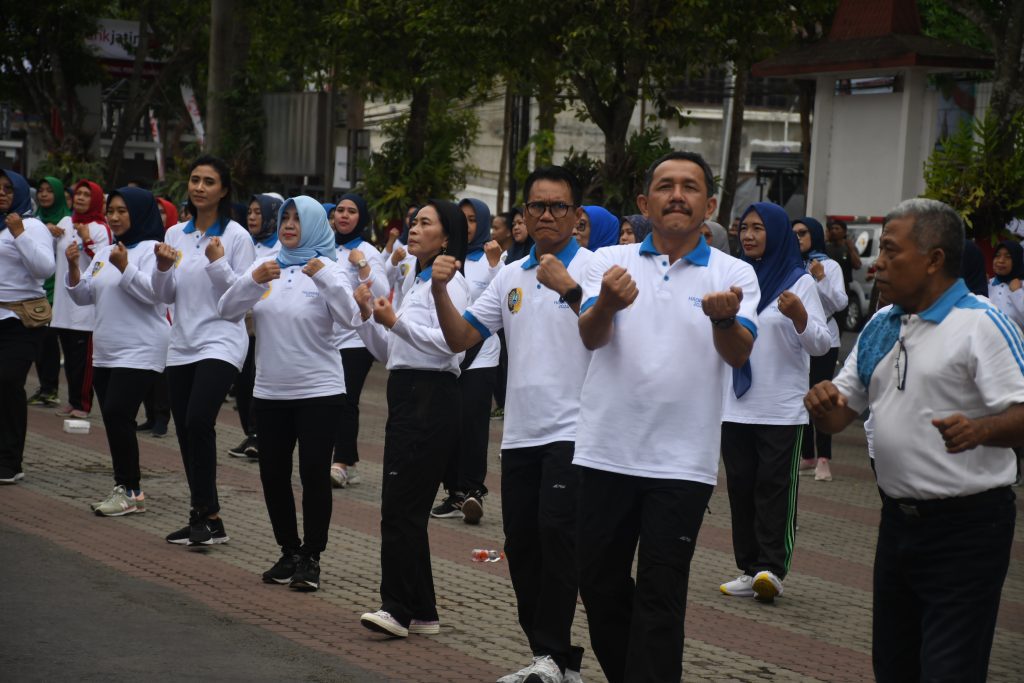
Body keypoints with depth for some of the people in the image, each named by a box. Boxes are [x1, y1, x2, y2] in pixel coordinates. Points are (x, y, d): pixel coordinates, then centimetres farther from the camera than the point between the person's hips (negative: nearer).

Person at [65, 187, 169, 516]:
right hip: (105, 352, 8)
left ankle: (129, 490, -8)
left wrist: (125, 268, -28)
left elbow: (152, 293, -20)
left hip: (140, 352, -8)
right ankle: (127, 488, 17)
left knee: (117, 414, -16)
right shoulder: (104, 252, 15)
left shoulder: (150, 249, -8)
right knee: (114, 419, 8)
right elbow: (83, 296, 14)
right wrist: (74, 266, -2)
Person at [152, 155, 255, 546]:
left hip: (221, 342, -6)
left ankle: (207, 514, -13)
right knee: (185, 430, 7)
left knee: (198, 421, -22)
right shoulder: (176, 234, 10)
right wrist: (163, 268, -8)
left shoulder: (236, 236, -5)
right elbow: (165, 297, 12)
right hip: (182, 344, 6)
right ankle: (203, 516, 17)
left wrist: (217, 263, -21)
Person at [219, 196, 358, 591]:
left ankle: (311, 558, 7)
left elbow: (349, 317, -18)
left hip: (318, 389, -4)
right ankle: (288, 552, 23)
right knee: (273, 473, 9)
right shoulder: (264, 266, 6)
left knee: (314, 473, -4)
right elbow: (227, 311, -4)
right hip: (270, 390, 4)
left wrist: (325, 277, -31)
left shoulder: (328, 269, -3)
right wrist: (253, 280, -20)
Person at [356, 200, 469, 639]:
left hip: (430, 397, -9)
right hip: (404, 391, 9)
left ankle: (399, 608, -8)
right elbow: (387, 351, 21)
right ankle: (420, 612, 14)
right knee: (405, 507, 9)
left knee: (400, 505, -12)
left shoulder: (448, 282, -6)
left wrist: (395, 322, -22)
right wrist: (368, 316, 6)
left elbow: (448, 343, -20)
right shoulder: (411, 281, 21)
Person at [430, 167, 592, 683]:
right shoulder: (510, 277, 14)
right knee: (521, 544, 7)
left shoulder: (595, 267, -4)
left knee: (556, 532, -16)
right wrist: (440, 293, -4)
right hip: (520, 432, 6)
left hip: (572, 429, -6)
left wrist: (569, 289, -32)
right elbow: (460, 338, 12)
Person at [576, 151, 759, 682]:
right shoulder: (610, 262, 3)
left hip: (682, 461, -2)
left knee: (660, 597, 2)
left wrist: (724, 319, -35)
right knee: (598, 582, 13)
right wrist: (608, 304, -36)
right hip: (605, 452, 2)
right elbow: (590, 336, -12)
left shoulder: (734, 275, 1)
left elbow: (739, 355, -12)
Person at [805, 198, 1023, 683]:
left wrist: (980, 430, -40)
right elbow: (837, 416, 17)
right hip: (898, 519, 8)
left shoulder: (981, 324, -12)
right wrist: (823, 404, -6)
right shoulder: (880, 327, 13)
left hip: (966, 529, -8)